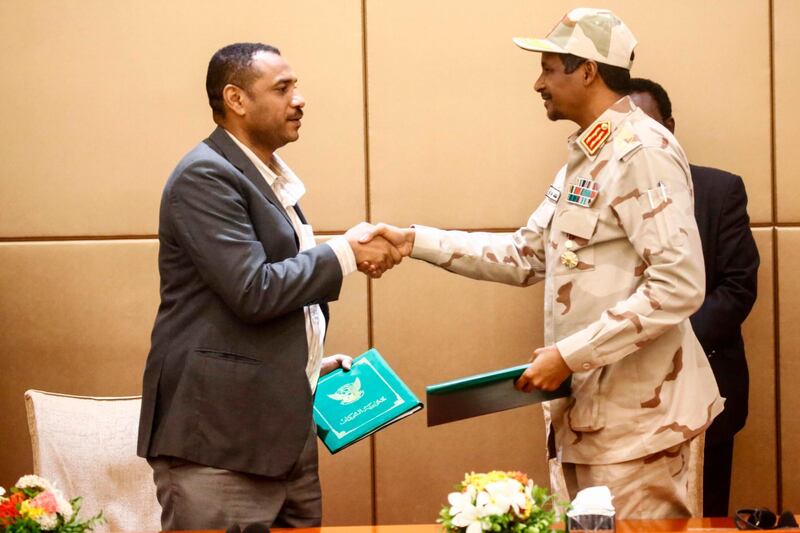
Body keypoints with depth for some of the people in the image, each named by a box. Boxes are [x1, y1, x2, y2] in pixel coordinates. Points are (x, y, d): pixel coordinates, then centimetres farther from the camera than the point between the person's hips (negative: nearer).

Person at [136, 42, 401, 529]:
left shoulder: (273, 181, 18)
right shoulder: (205, 177, -11)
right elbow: (252, 291, -20)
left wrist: (310, 365, 18)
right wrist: (345, 253, -12)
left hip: (285, 431, 9)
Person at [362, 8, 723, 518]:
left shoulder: (641, 152, -16)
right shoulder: (586, 156, 16)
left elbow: (679, 286, -24)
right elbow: (525, 256, 18)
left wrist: (570, 354, -22)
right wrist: (416, 241, 10)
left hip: (635, 414, -10)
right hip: (592, 409, 10)